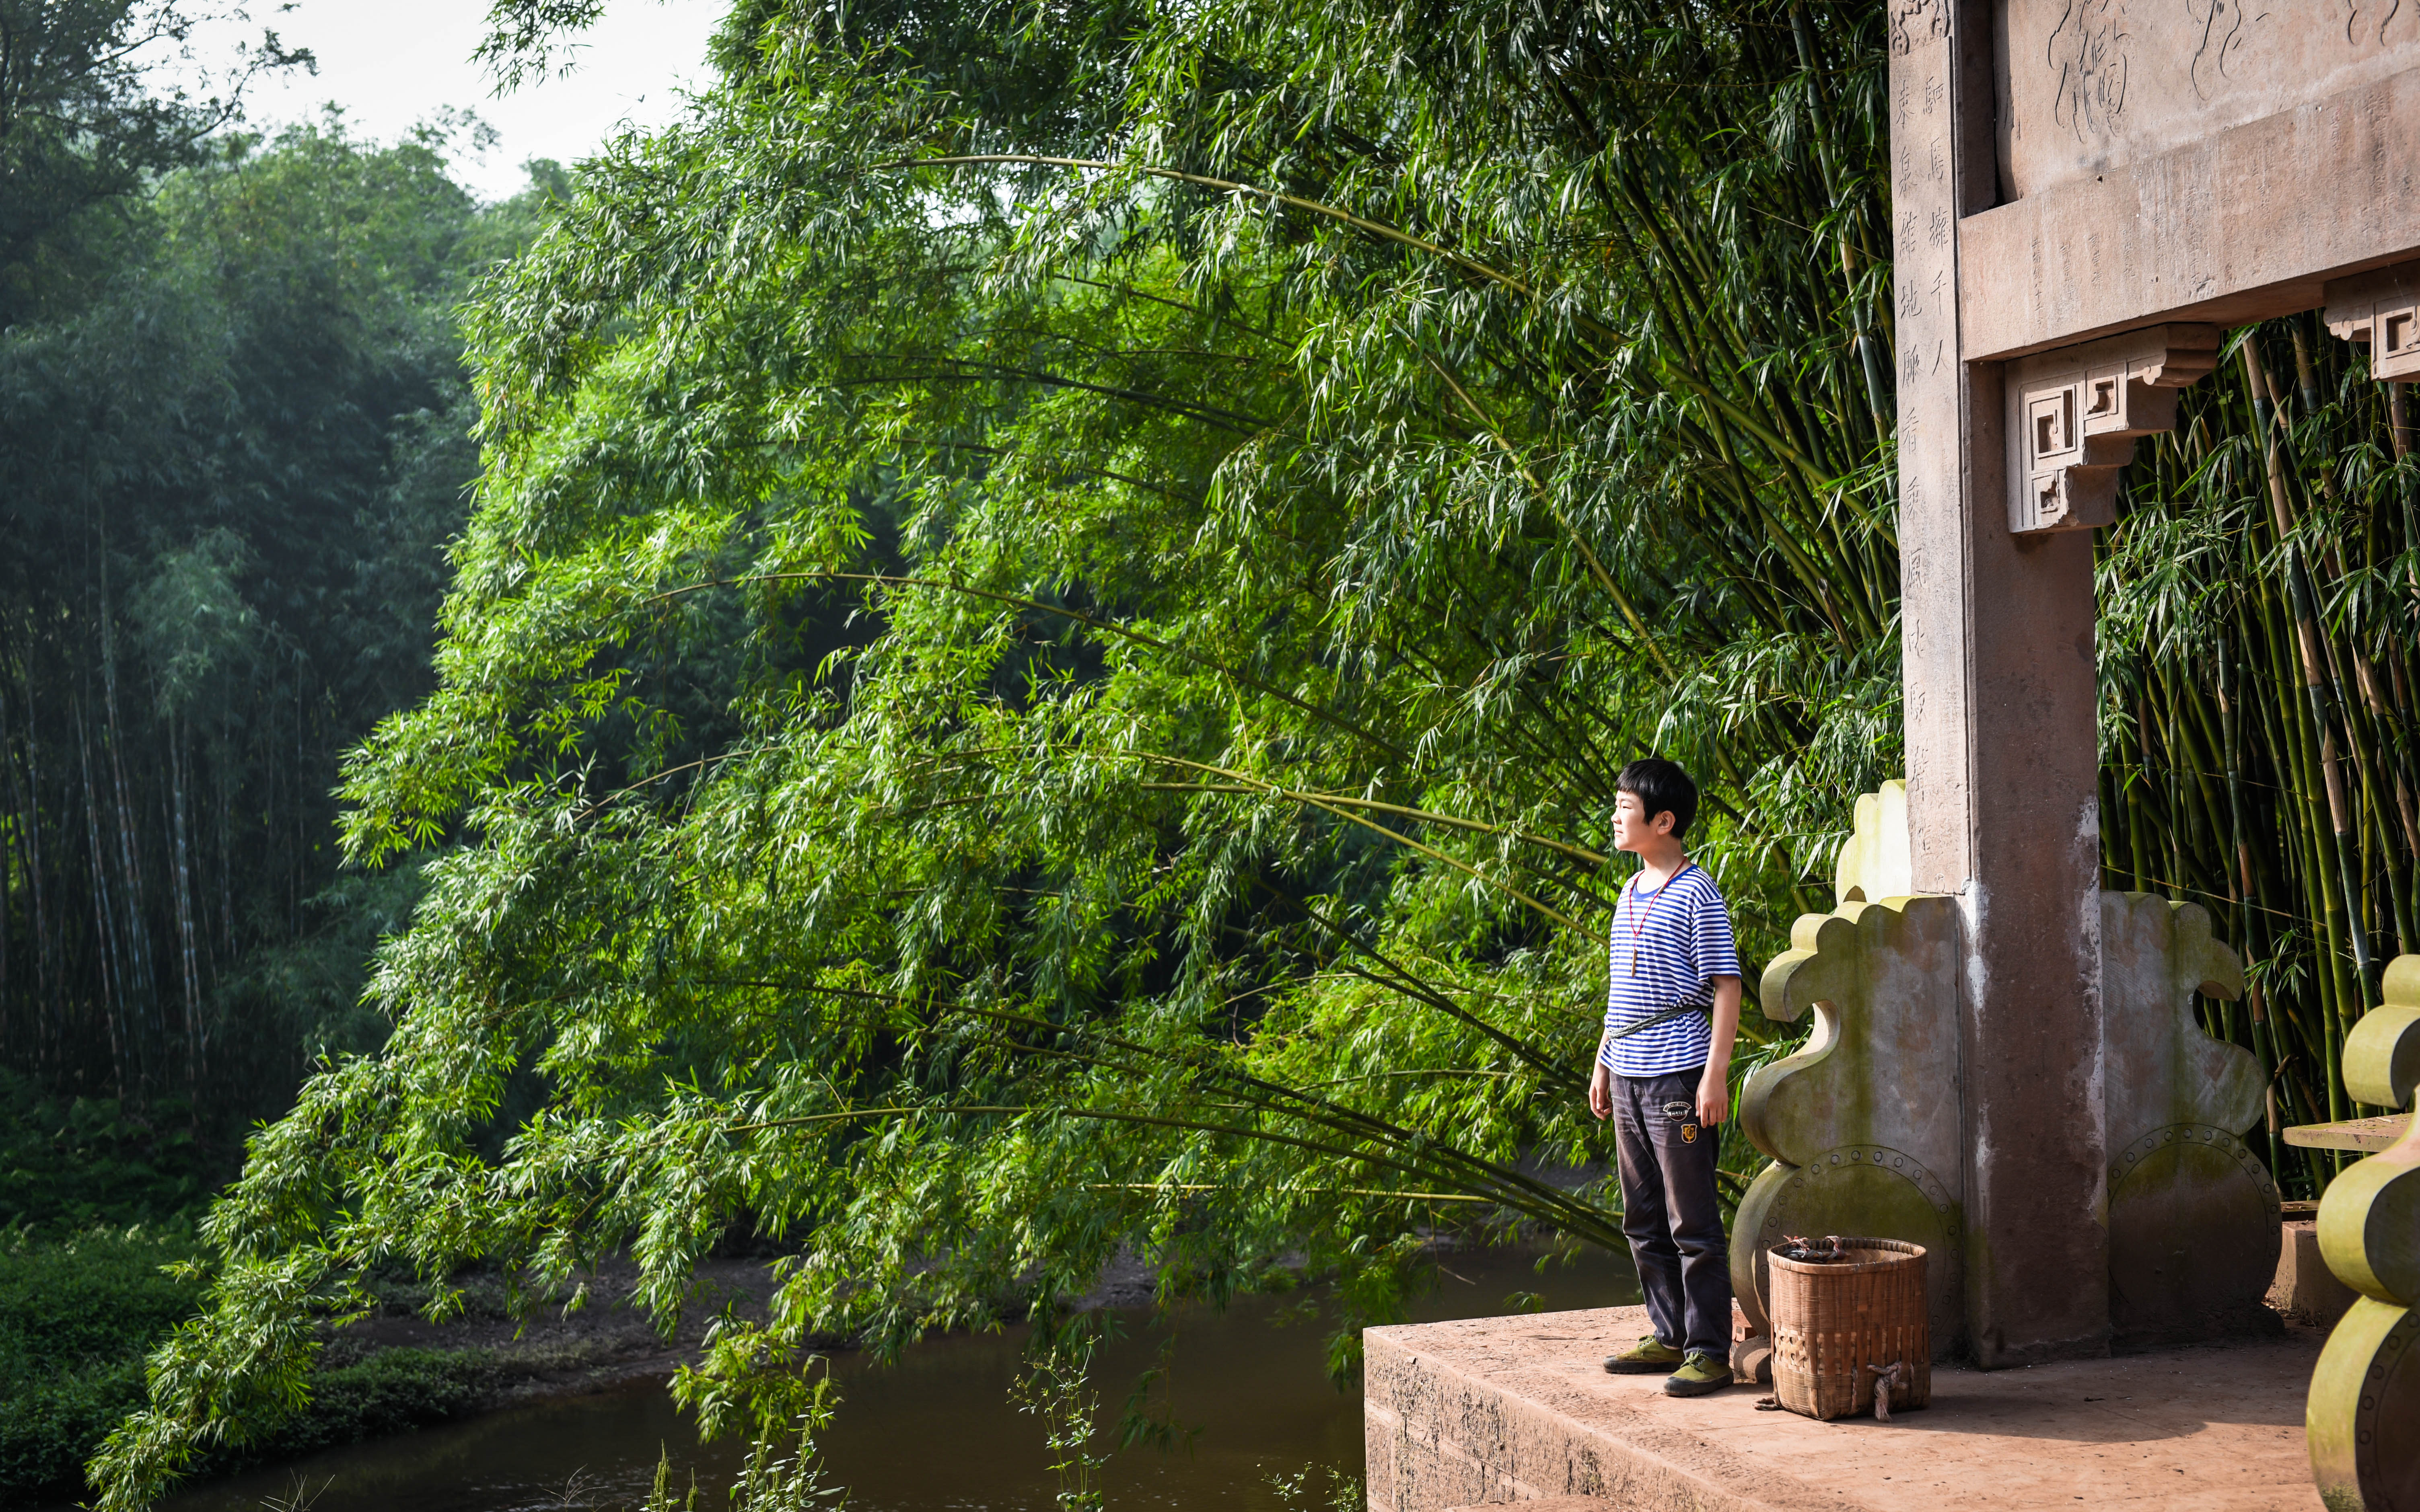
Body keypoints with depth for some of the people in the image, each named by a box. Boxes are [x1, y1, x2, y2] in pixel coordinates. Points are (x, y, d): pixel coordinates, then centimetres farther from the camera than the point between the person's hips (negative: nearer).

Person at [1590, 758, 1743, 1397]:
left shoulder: (1697, 894, -9)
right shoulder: (1630, 893, 16)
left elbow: (1727, 987, -12)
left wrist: (1715, 1075, -17)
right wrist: (1603, 1064, 21)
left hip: (1677, 1075, -8)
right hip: (1629, 1077, 9)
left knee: (1693, 1224, -4)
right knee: (1644, 1221, 12)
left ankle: (1709, 1352, 1)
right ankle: (1670, 1337, 21)